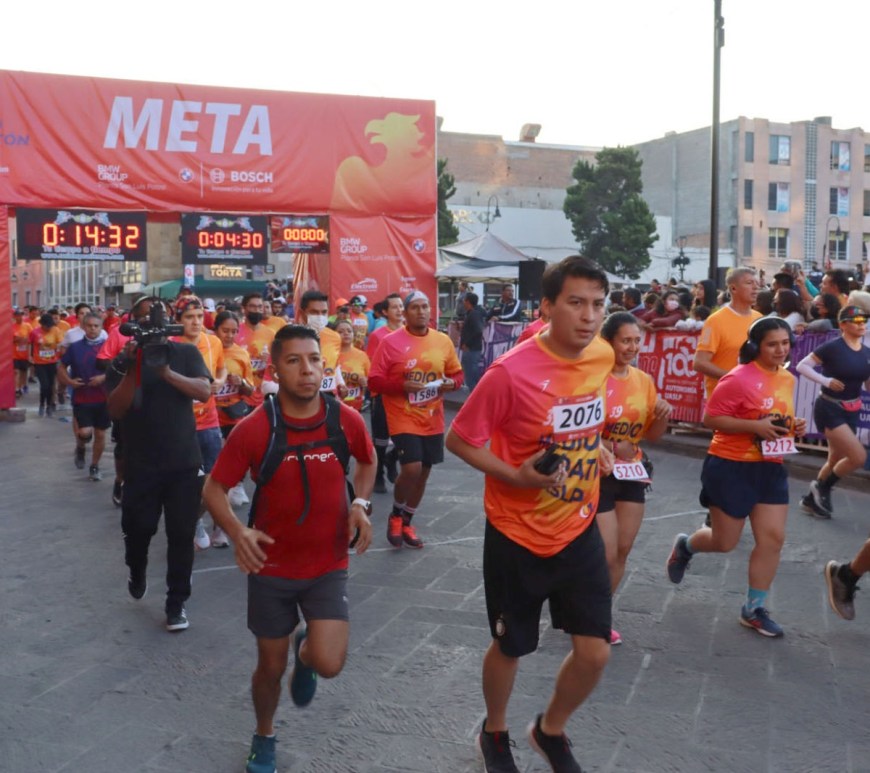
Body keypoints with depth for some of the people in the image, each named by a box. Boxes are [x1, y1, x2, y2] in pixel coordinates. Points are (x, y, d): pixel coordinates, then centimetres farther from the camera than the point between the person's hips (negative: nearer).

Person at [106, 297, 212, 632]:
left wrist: (166, 372, -25)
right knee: (138, 528, 4)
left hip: (184, 462, 0)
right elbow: (115, 410, -9)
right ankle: (137, 571, 38)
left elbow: (204, 391, -12)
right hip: (141, 464, 0)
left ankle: (176, 603, 16)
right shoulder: (123, 361, 2)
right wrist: (134, 369, -20)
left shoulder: (186, 353, 3)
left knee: (181, 534, 2)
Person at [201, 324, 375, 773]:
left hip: (329, 565, 1)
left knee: (329, 664, -13)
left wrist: (361, 504, -8)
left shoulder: (347, 420, -11)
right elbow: (214, 489, -7)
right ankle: (264, 737, 44)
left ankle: (305, 651, 26)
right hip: (271, 567, 0)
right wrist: (237, 531, -26)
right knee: (271, 667, 13)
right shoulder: (253, 428, -16)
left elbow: (367, 462, 11)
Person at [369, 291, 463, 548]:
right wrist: (402, 386, -23)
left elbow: (457, 373, 13)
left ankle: (407, 522, 31)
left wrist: (451, 383, -10)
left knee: (424, 472, 12)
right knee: (412, 468, -17)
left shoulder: (443, 341, 3)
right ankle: (395, 515, 11)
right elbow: (374, 380, -9)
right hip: (404, 419, -5)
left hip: (432, 420, 5)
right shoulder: (390, 342, -9)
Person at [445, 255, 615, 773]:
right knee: (511, 647, 14)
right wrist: (514, 476, -26)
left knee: (595, 652, 5)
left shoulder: (603, 357, -4)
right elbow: (459, 440, -14)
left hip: (580, 531, 5)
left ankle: (551, 730, 35)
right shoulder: (511, 372, -24)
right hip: (518, 536, -4)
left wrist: (597, 448, 1)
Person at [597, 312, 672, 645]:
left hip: (631, 472, 7)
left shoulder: (644, 380, 4)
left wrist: (663, 416, -9)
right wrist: (609, 447, -25)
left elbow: (651, 435, 11)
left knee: (623, 550, 11)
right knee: (606, 553, -5)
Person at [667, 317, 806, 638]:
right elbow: (710, 418, -18)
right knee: (725, 542, 5)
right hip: (731, 468, -7)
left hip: (770, 468, 7)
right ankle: (685, 546, 39)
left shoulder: (788, 379, 6)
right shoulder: (739, 379, -19)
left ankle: (754, 608, 15)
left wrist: (793, 426, 0)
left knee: (773, 538, 1)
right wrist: (755, 426, -26)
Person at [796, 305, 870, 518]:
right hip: (829, 409, -7)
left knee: (835, 461, 15)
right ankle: (822, 487, 5)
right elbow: (802, 366, -14)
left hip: (851, 412, 7)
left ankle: (811, 498, 33)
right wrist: (825, 380, -25)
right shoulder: (832, 347, -15)